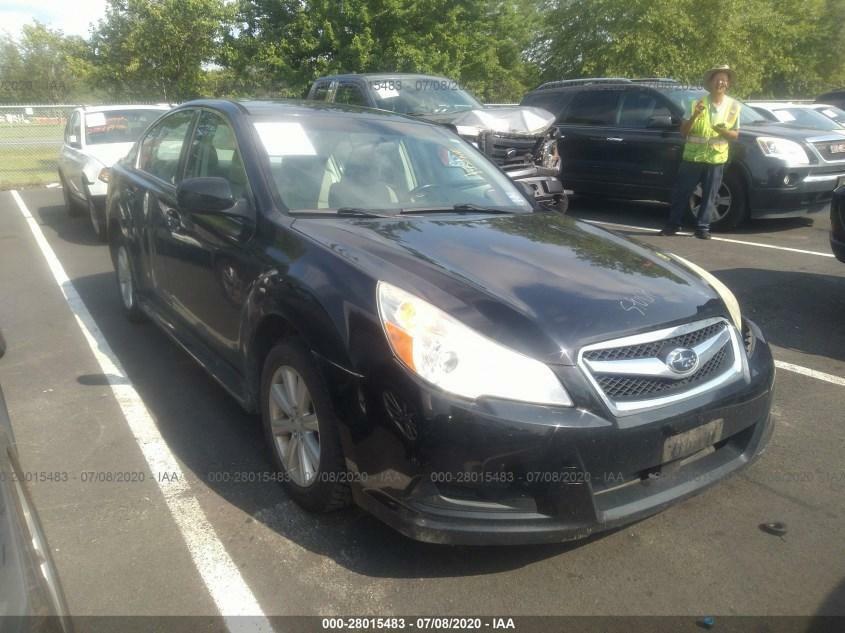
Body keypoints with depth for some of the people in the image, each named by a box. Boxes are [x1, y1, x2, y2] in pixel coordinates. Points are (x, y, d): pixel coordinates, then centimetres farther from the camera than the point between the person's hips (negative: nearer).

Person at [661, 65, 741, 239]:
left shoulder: (733, 106, 6)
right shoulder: (697, 103, 2)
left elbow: (735, 134, 8)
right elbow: (683, 131, 1)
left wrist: (723, 131, -14)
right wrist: (694, 116, -17)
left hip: (716, 158, 1)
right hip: (692, 156, -1)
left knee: (709, 196, 3)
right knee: (681, 192, 2)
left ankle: (702, 227, 12)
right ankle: (673, 224, 13)